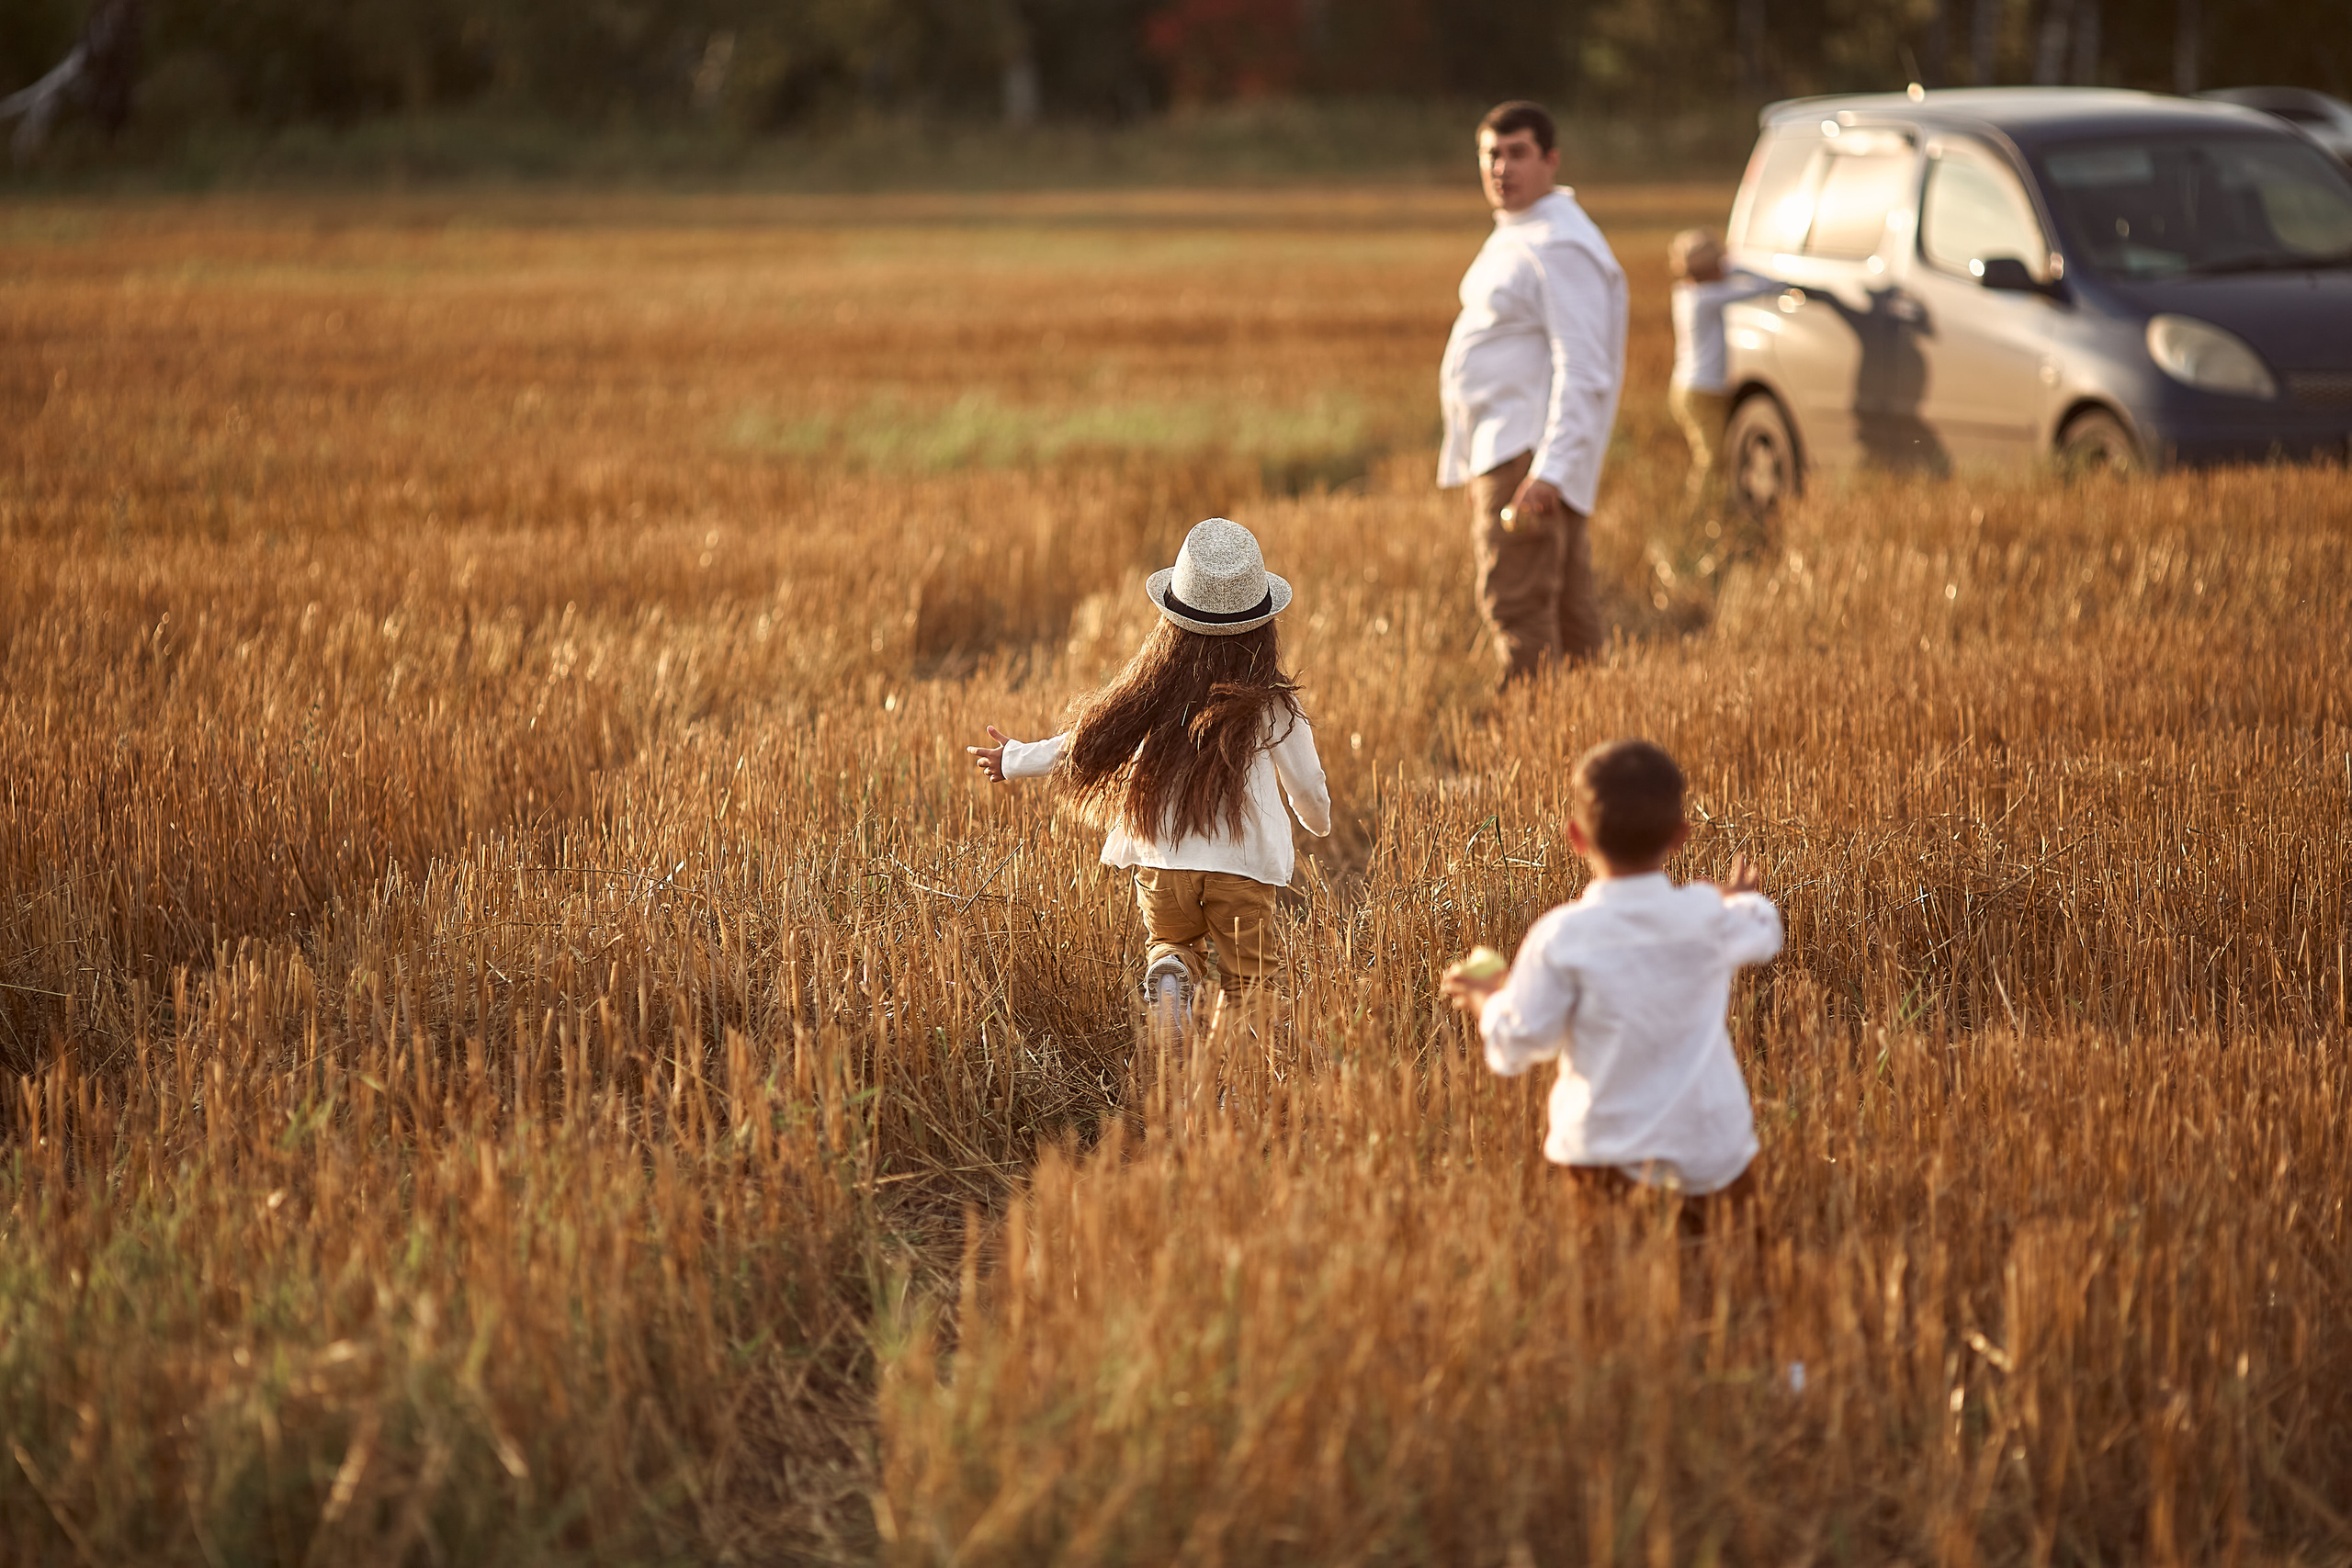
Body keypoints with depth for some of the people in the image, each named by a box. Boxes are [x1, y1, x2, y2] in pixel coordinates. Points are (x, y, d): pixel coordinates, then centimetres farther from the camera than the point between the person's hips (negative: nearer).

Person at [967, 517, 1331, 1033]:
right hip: (1244, 863, -1)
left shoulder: (1155, 689, -2)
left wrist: (1015, 759, 25)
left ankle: (1171, 970, -9)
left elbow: (1088, 740, 7)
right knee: (1240, 982, 13)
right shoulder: (1272, 702, -4)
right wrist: (1319, 820, 31)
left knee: (1174, 942, 25)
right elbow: (1306, 783, 6)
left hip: (1161, 860, 1)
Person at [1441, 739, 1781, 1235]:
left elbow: (1518, 1045, -4)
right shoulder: (1707, 917, -2)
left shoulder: (1560, 939, -10)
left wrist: (1486, 1000, 17)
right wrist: (1743, 900, 45)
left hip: (1601, 1153, -2)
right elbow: (1761, 934, 22)